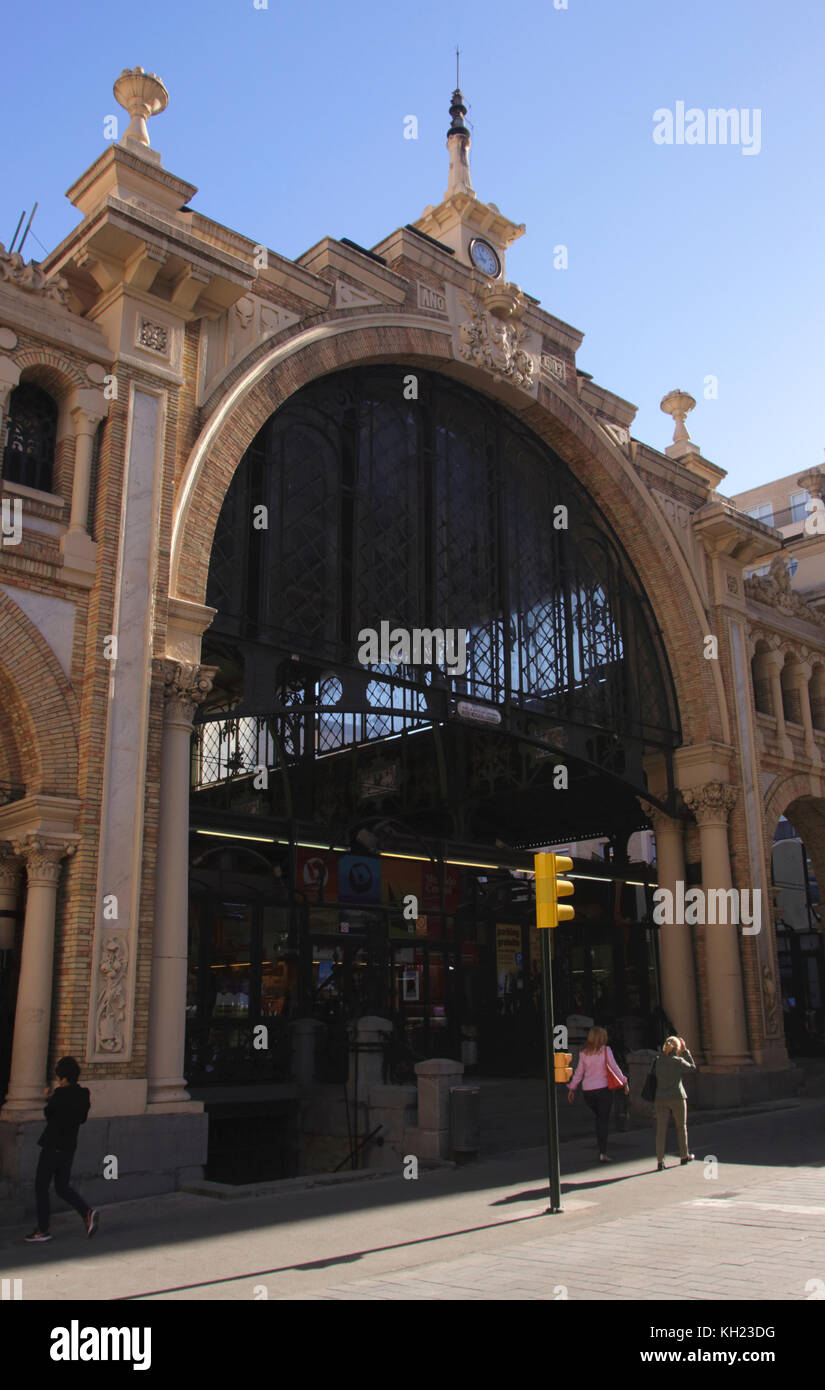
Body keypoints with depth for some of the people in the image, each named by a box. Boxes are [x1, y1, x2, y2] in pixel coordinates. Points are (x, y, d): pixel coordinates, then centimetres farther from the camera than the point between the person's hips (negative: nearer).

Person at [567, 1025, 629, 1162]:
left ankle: (601, 1149, 17)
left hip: (587, 1090, 3)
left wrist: (572, 1088, 11)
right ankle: (603, 1153, -5)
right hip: (603, 1088, -3)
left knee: (599, 1118, 20)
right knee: (603, 1120, 2)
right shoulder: (605, 1050, -5)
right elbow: (614, 1067, -9)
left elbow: (579, 1072, 5)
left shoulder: (583, 1053, 4)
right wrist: (624, 1082, -4)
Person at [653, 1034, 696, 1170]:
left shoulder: (657, 1061, 0)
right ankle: (684, 1156, 31)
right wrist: (685, 1051, 8)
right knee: (681, 1127, 17)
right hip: (677, 1098, -2)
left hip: (660, 1099, 2)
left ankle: (660, 1161, -5)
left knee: (661, 1129, 2)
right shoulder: (678, 1061, -8)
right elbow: (693, 1068, 7)